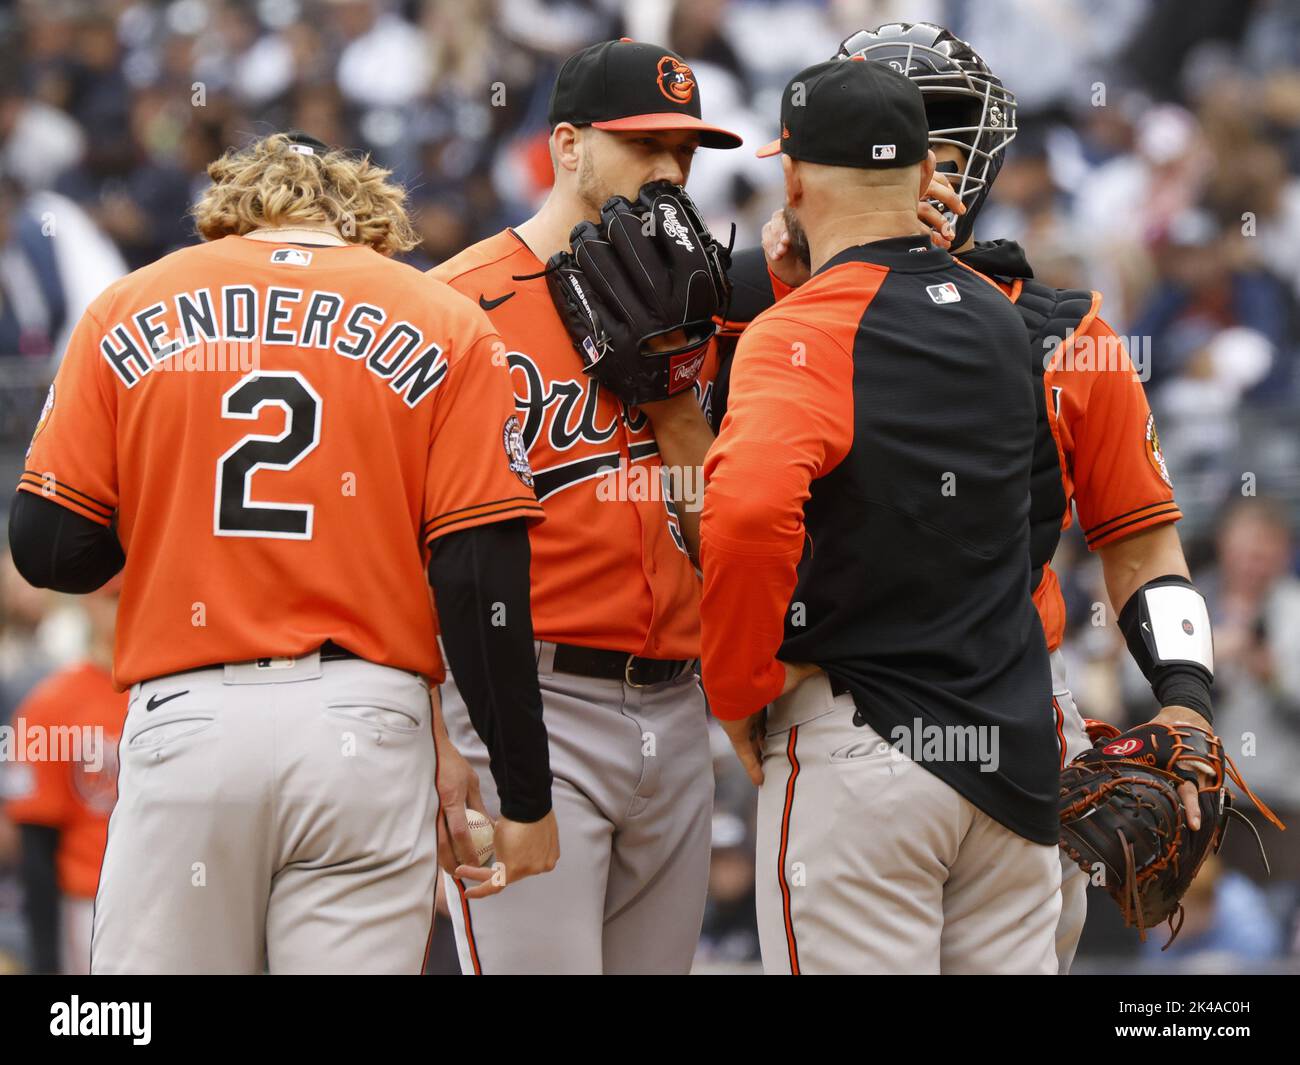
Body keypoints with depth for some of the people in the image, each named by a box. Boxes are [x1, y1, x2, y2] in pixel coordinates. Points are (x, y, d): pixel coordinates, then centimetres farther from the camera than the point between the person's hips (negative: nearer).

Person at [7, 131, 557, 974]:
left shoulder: (131, 310, 8)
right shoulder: (444, 325, 6)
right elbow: (484, 580, -2)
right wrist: (524, 795, 2)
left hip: (184, 720, 0)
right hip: (365, 721, 0)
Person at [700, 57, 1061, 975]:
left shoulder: (800, 337, -12)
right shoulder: (1006, 320, 10)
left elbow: (748, 511, -29)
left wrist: (739, 689, -14)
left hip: (860, 751, -6)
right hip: (1016, 752, 7)